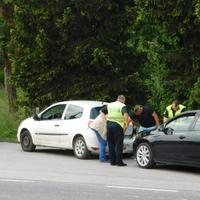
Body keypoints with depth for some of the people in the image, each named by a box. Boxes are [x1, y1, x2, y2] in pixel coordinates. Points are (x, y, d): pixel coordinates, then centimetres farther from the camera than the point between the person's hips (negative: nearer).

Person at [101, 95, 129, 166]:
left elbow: (102, 112, 21)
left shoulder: (110, 105, 15)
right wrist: (126, 123, -21)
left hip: (109, 125, 5)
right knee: (119, 144, -1)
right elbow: (125, 114, -21)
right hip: (118, 126, -5)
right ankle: (119, 162, -3)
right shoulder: (122, 106, -2)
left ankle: (112, 161, 11)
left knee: (111, 144, 10)